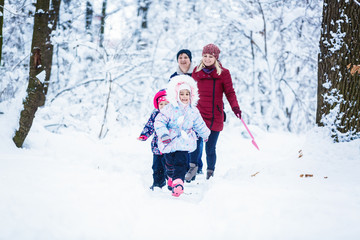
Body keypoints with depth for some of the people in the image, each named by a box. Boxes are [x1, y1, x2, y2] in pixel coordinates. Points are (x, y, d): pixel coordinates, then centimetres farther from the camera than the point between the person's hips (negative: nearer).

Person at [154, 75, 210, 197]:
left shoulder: (193, 111, 1)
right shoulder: (169, 109, -11)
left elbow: (199, 125, 17)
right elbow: (159, 121, -14)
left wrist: (205, 134, 28)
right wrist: (163, 133, -27)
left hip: (184, 143, 1)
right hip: (169, 141, -1)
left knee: (181, 163, -9)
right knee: (170, 163, 8)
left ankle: (178, 183, -5)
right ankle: (171, 178, 28)